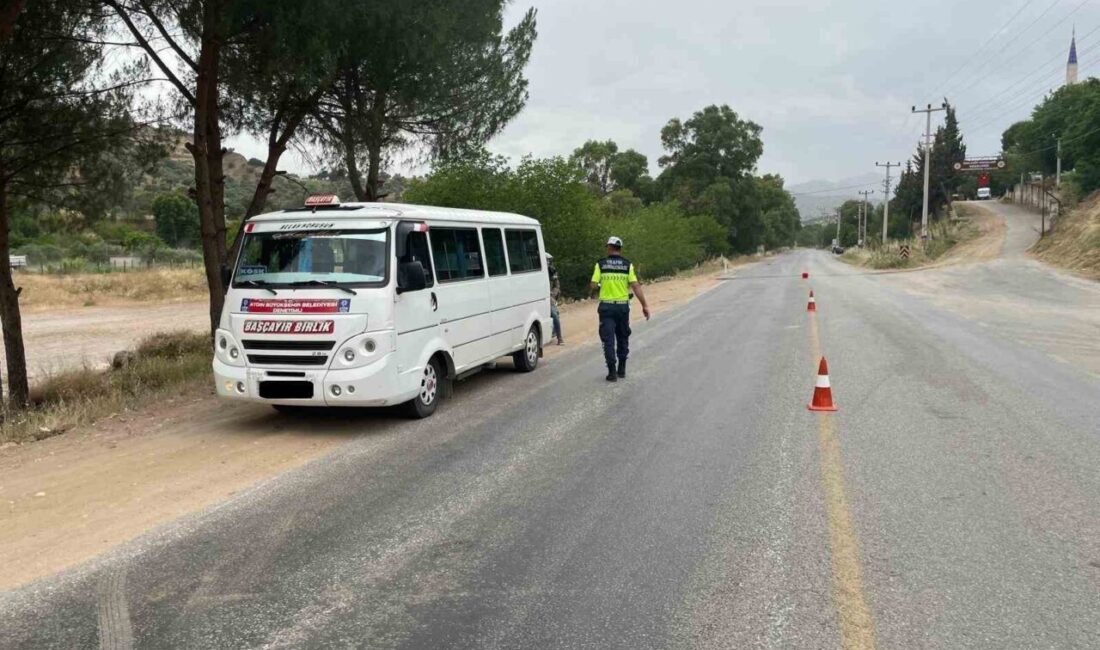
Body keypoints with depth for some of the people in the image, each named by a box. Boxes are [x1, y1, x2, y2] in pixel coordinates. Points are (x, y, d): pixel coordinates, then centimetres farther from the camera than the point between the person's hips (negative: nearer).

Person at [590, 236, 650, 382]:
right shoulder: (628, 265, 0)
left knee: (608, 339, 0)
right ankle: (622, 369, 22)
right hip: (623, 305, 2)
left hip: (606, 306, -2)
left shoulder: (601, 264, -2)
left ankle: (612, 372, -5)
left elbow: (594, 285, -6)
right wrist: (645, 305, -5)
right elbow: (635, 286, -7)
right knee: (623, 338, 16)